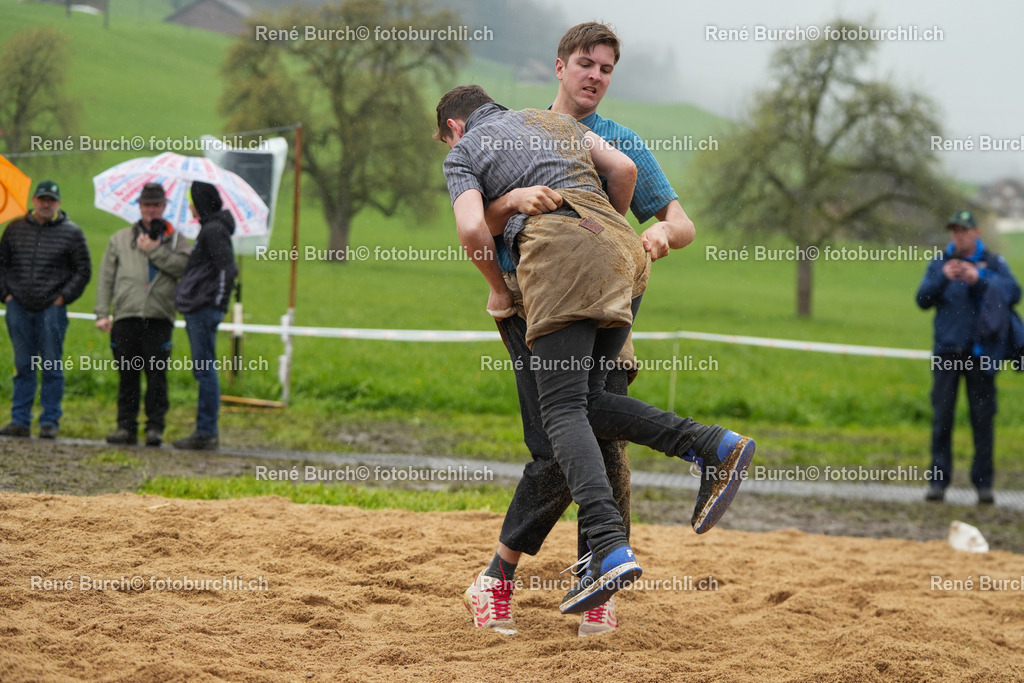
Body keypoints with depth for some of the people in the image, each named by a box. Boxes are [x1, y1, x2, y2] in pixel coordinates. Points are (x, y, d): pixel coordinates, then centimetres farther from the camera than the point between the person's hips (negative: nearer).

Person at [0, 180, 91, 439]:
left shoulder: (71, 233, 2)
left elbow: (83, 271, 5)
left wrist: (63, 297, -3)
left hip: (51, 309, -2)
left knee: (52, 367, -1)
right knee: (23, 367, 6)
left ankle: (50, 422, 3)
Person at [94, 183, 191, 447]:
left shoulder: (175, 239, 13)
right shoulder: (120, 239, 18)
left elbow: (185, 266, -7)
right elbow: (106, 278, 14)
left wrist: (154, 250, -8)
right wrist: (102, 313, 5)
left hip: (159, 318, -2)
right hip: (126, 316, 2)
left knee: (157, 375, -6)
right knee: (128, 375, 2)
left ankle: (155, 427, -1)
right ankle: (126, 426, 7)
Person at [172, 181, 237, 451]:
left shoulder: (214, 231, -13)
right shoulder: (208, 228, 18)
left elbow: (228, 269, -20)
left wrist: (218, 303, -17)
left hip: (205, 310, -10)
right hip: (198, 310, 10)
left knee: (205, 370, -7)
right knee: (203, 371, 12)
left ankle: (206, 433, -5)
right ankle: (205, 431, 15)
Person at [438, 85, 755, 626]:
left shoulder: (462, 152, 17)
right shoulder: (554, 120, 33)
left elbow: (471, 227, -1)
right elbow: (623, 169, 21)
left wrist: (497, 289, 15)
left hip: (557, 250, -6)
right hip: (621, 246, 6)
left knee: (564, 411, -12)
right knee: (587, 400, 10)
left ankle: (611, 551, -30)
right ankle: (714, 447, -9)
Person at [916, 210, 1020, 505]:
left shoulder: (993, 263, 5)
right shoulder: (940, 262, 9)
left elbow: (1013, 292, -9)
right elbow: (922, 300, 0)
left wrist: (979, 279, -21)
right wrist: (942, 278, -17)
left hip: (980, 353, -1)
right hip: (946, 351, 1)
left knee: (983, 419, 0)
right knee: (942, 417, -2)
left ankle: (984, 483, 5)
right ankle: (938, 480, 1)